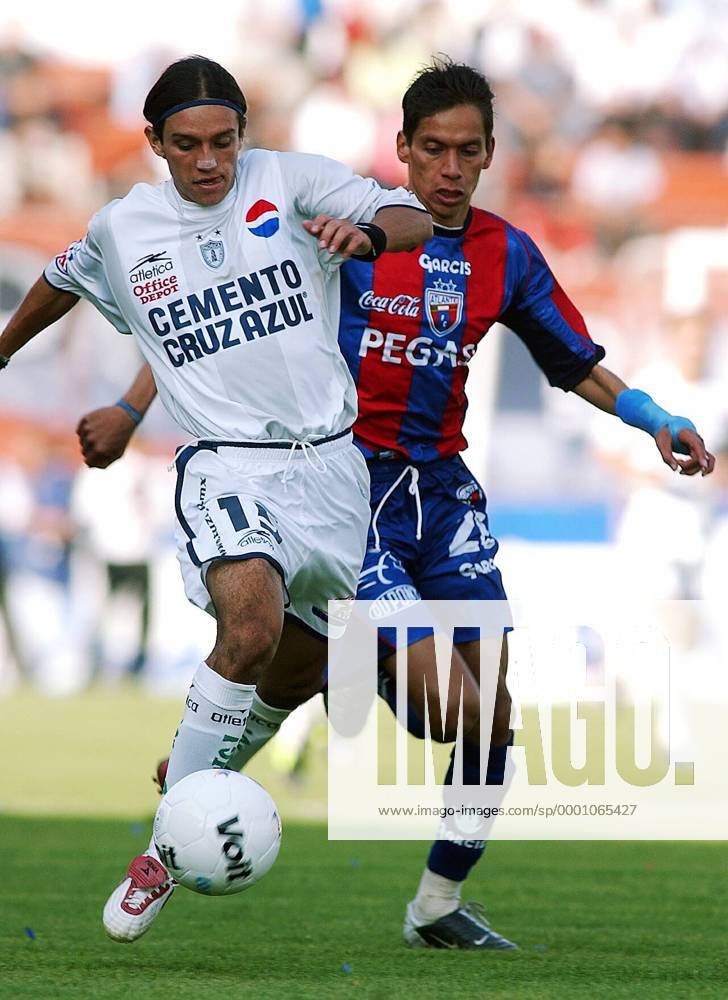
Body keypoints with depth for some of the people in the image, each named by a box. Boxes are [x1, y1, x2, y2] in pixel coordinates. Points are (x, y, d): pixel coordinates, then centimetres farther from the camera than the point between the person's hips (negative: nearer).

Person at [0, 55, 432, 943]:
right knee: (252, 627, -29)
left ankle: (192, 778, 37)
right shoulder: (122, 228, 4)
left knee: (298, 672, 11)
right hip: (226, 466, -2)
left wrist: (364, 231, -34)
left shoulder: (289, 180, -2)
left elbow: (413, 220, -13)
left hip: (329, 461, 2)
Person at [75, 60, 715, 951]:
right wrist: (131, 410, -10)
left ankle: (439, 903, 17)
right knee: (450, 710, -18)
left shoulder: (508, 256, 7)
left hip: (441, 491, 5)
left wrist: (658, 423, 2)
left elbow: (578, 365, 18)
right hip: (350, 490, -5)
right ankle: (284, 690, 7)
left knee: (494, 716, -1)